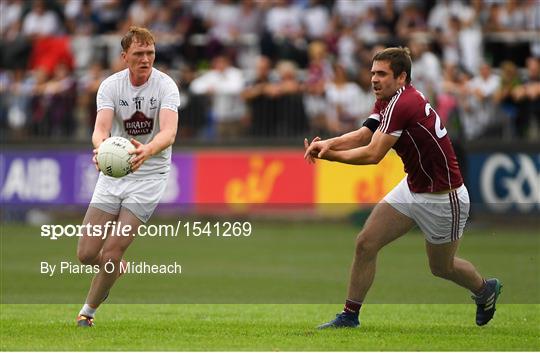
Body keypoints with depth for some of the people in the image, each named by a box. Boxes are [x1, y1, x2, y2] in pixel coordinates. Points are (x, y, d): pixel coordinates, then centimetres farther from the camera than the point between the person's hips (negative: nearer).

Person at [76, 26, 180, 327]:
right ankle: (116, 268, 34)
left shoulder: (166, 86, -14)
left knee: (113, 250, -11)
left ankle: (89, 311, 11)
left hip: (150, 175, -3)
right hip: (113, 173, 3)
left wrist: (147, 151, -51)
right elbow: (101, 127, -21)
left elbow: (169, 132, -29)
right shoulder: (111, 85, -7)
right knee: (87, 253, -1)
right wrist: (101, 146, -46)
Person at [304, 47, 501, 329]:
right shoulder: (387, 102, 1)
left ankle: (485, 290, 43)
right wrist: (329, 143, -25)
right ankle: (350, 315, 8)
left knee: (441, 267, 13)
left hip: (443, 199, -8)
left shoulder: (404, 103, -28)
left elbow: (373, 155, -29)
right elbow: (362, 135, -7)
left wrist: (328, 155, -23)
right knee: (365, 244, -2)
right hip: (412, 187, 8)